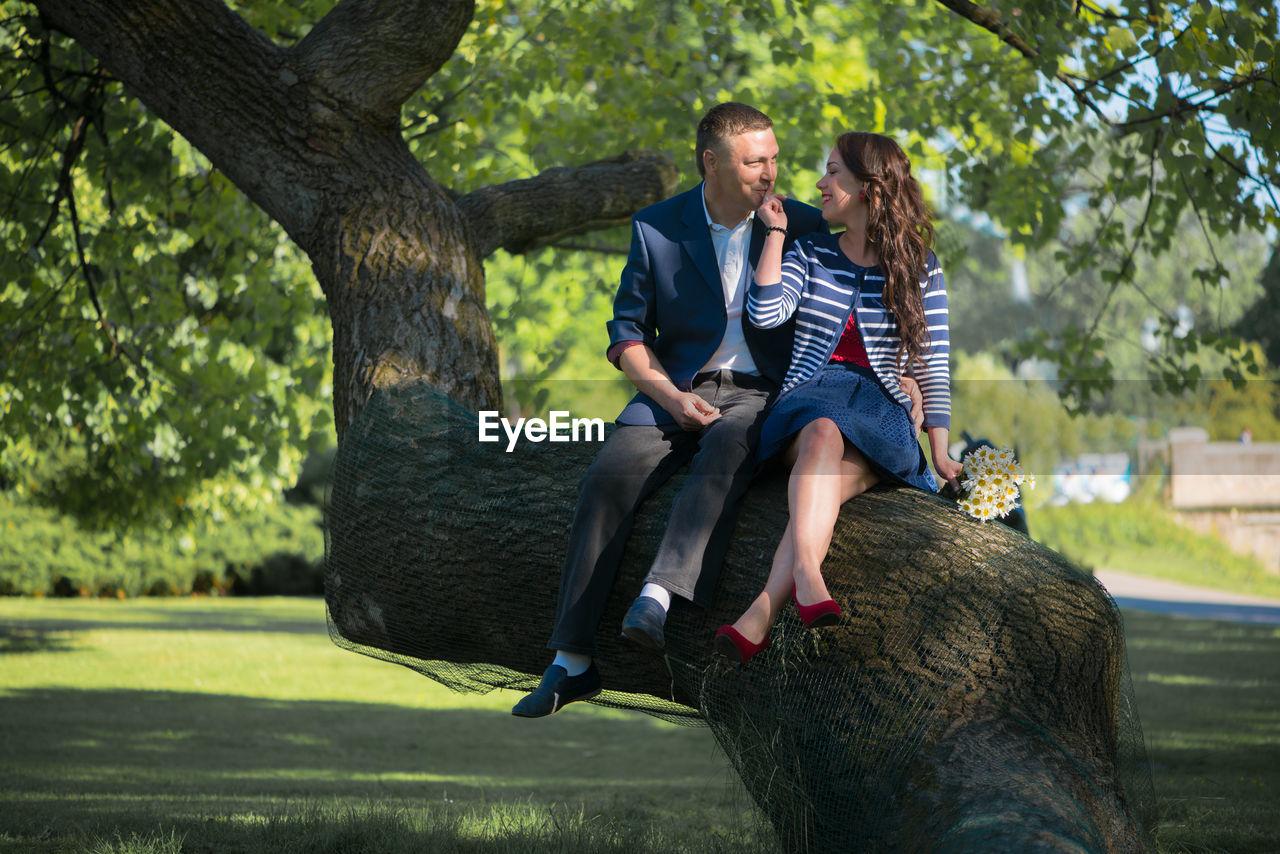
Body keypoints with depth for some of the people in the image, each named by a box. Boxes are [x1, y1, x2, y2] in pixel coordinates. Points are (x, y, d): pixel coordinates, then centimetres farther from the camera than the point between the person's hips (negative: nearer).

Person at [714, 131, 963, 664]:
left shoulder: (919, 270, 12)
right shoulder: (808, 254, 17)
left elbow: (933, 369, 10)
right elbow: (765, 314, -2)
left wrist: (940, 452, 0)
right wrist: (775, 230, 5)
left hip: (881, 408, -1)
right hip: (808, 398, 1)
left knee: (828, 481, -36)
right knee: (822, 434, -39)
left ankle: (763, 613, -56)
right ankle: (806, 574, -63)